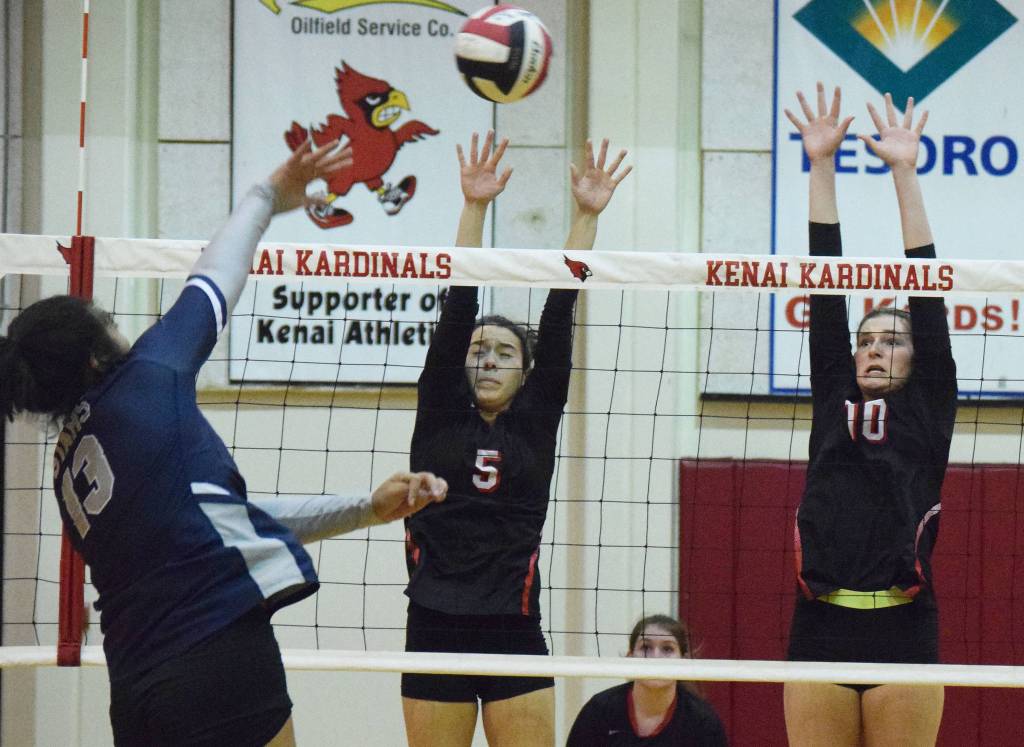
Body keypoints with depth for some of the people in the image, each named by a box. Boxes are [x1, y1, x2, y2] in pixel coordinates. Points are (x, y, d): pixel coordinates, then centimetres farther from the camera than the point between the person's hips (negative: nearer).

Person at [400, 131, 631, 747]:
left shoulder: (537, 420, 9)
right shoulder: (440, 414, 7)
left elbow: (560, 314, 3)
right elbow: (457, 310, -1)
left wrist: (587, 217, -2)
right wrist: (475, 208, -8)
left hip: (515, 633, 0)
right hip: (436, 630, 0)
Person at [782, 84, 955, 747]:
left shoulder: (929, 407, 9)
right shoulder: (834, 401, 15)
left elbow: (926, 297, 5)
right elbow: (826, 293, 12)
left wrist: (905, 173, 2)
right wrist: (822, 166, 9)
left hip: (903, 630, -2)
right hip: (821, 628, 2)